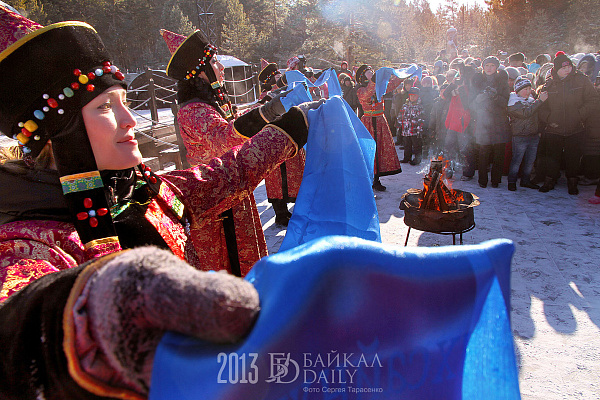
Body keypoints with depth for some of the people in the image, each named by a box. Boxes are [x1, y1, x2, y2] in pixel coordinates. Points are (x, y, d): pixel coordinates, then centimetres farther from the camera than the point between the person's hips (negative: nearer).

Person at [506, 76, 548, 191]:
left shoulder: (531, 100, 15)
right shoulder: (513, 102, -8)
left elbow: (537, 114, 19)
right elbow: (526, 113, -23)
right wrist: (540, 100, -22)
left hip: (534, 135, 7)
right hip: (520, 136, -7)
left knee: (530, 160, 11)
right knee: (517, 160, -3)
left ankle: (526, 181, 22)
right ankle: (512, 182, 8)